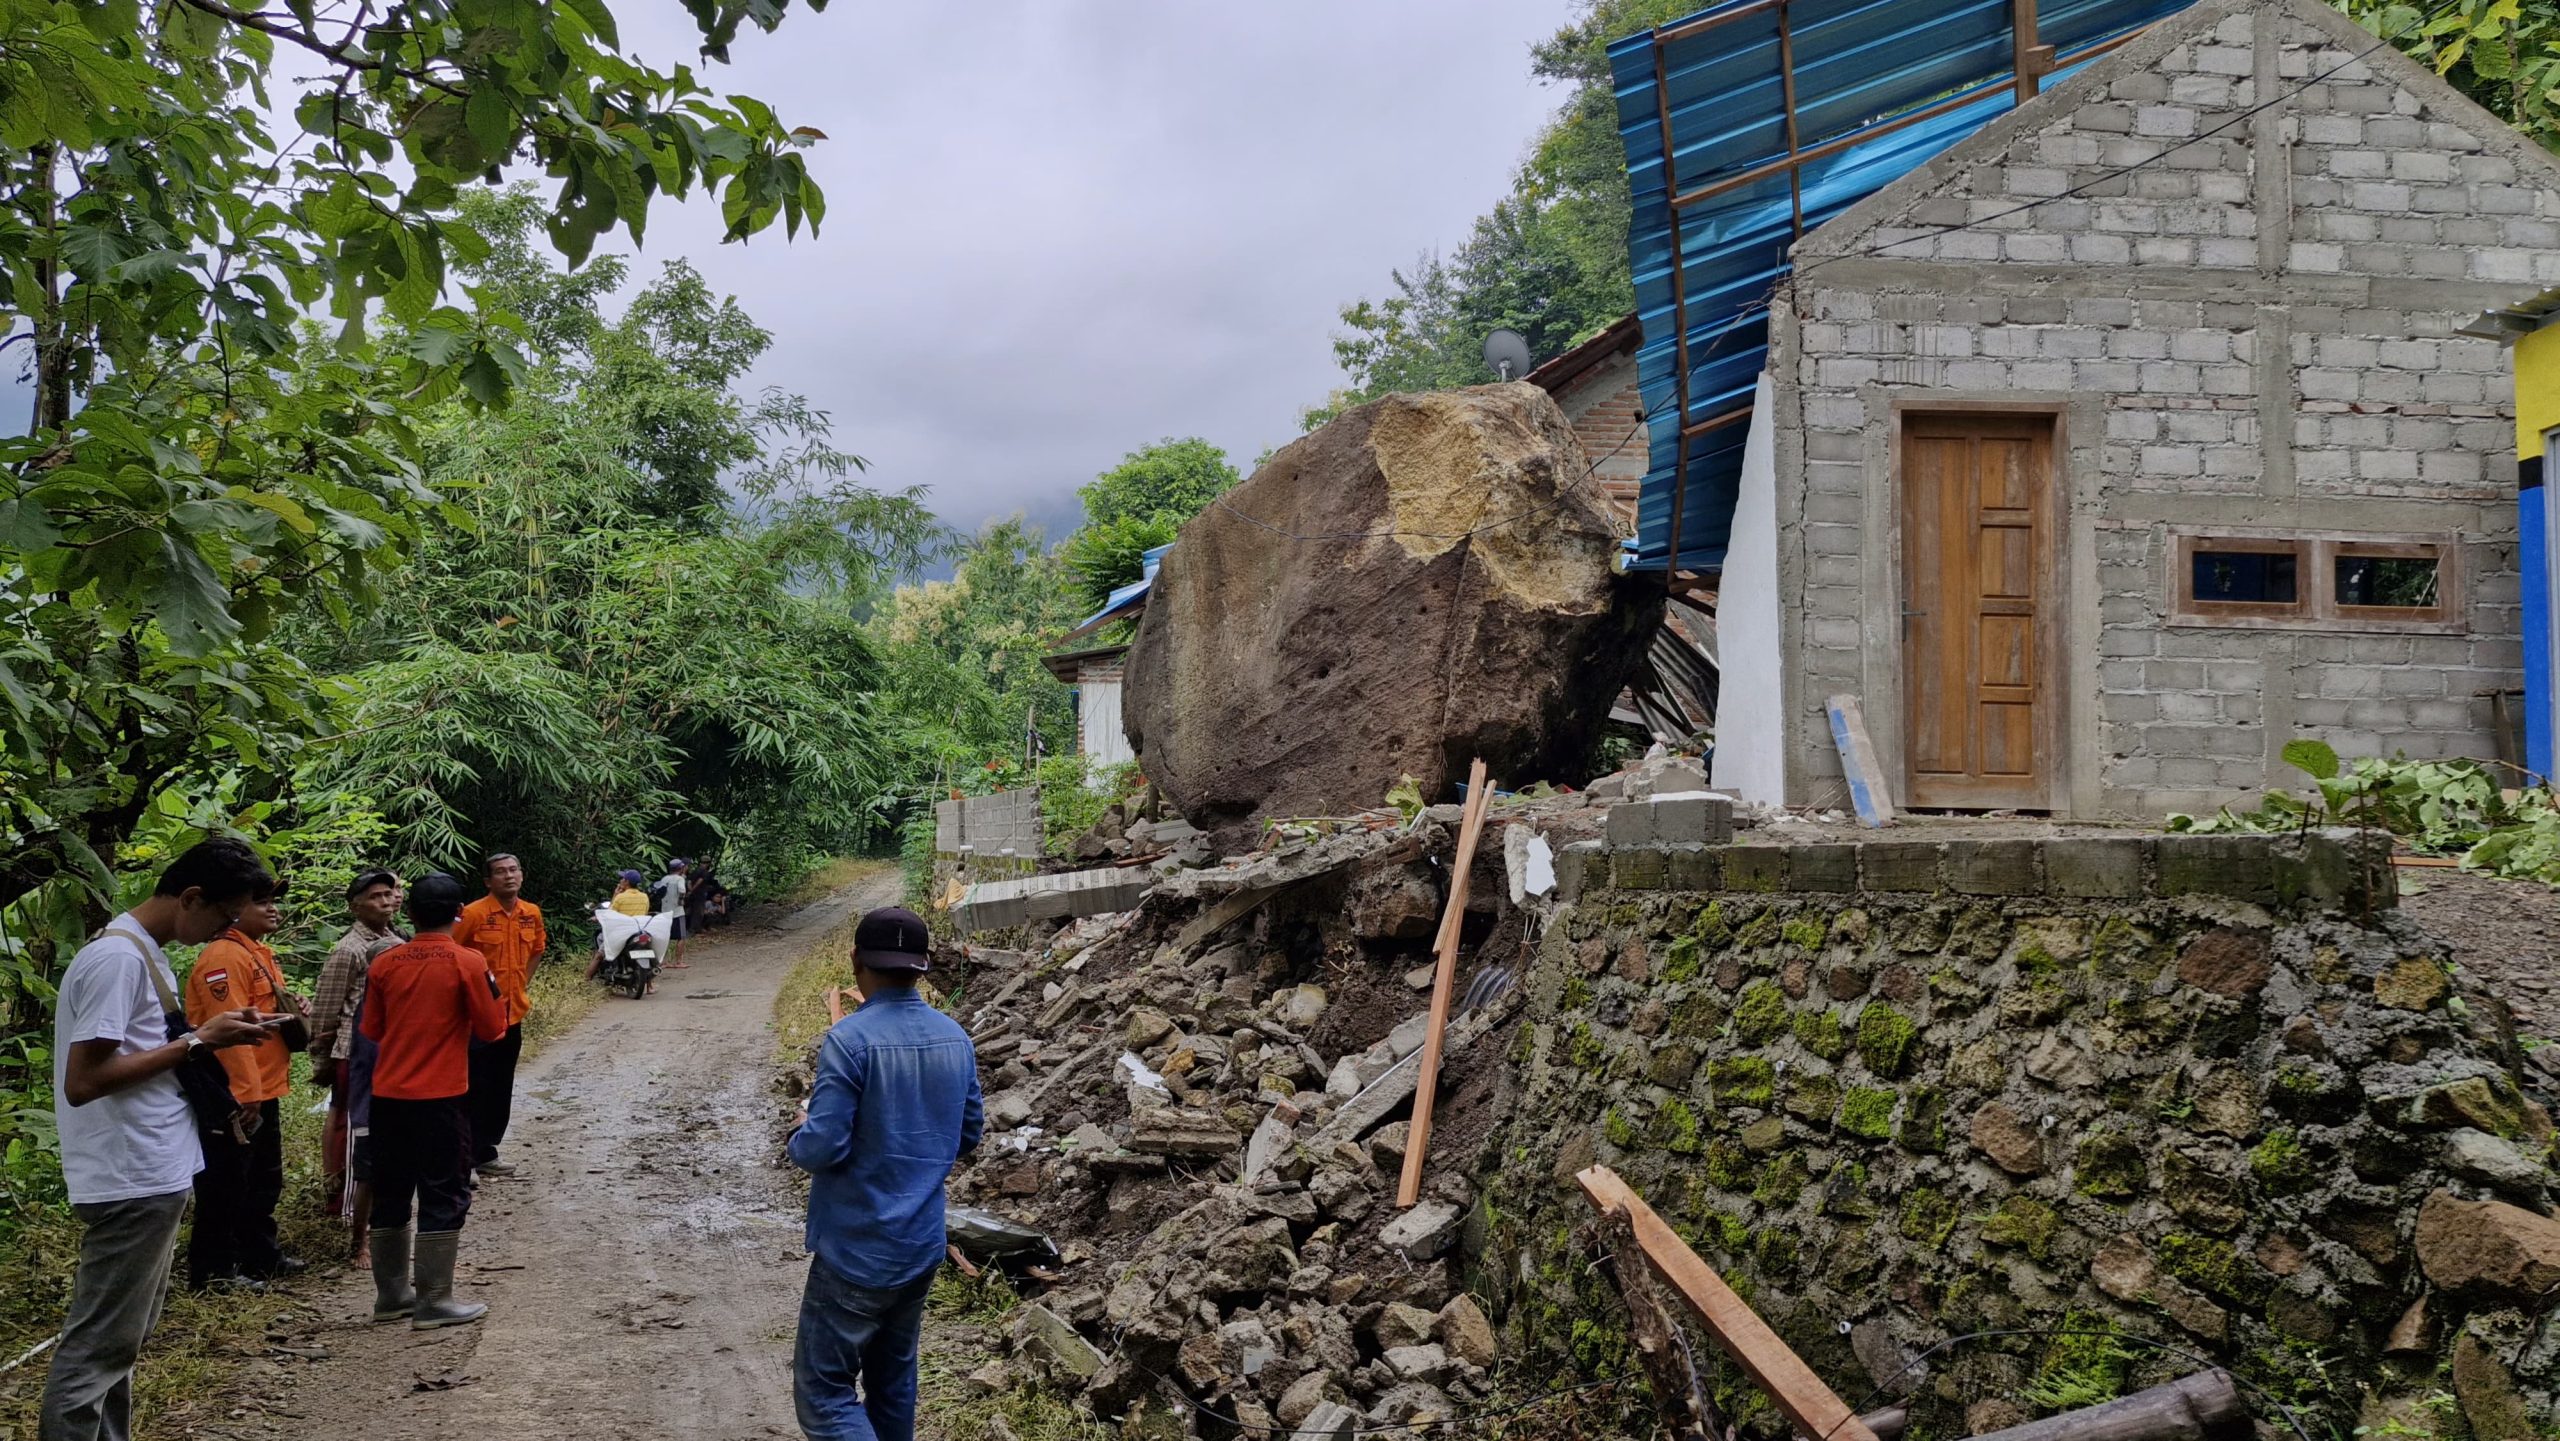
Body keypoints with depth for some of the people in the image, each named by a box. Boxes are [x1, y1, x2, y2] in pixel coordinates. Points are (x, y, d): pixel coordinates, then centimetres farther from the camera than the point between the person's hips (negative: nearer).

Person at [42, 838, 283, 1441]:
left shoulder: (143, 953, 13)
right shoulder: (117, 958, -18)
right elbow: (82, 1081, -23)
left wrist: (211, 1034, 4)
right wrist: (197, 1041, -18)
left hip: (151, 1176, 10)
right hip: (132, 1182, -10)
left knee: (120, 1339, 16)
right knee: (97, 1347, -4)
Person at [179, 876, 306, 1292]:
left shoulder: (258, 953, 15)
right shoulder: (225, 956, -18)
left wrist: (290, 1009, 6)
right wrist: (246, 1093, -26)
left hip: (264, 1092, 11)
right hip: (233, 1096, -11)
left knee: (264, 1181, 19)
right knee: (225, 1187, -2)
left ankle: (261, 1256, 30)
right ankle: (211, 1271, 7)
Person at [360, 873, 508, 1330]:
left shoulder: (385, 963, 3)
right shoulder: (468, 963, -10)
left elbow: (371, 1030, 11)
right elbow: (492, 1028, -6)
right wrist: (494, 994, 11)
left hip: (389, 1094, 5)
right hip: (441, 1096, -5)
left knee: (391, 1194, 14)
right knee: (444, 1197, 2)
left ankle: (392, 1293, 22)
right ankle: (433, 1301, 2)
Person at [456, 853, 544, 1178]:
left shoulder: (532, 913, 4)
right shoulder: (474, 914, -14)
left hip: (513, 1013, 6)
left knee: (501, 1088, 13)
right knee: (476, 1087, -3)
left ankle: (485, 1153, 24)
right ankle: (464, 1159, 5)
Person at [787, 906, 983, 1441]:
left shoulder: (850, 1040, -19)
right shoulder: (956, 1038, 2)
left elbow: (821, 1149, -21)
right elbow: (968, 1135, 12)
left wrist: (802, 1131, 0)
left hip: (857, 1251, -7)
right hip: (924, 1244, 7)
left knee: (823, 1392, 0)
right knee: (894, 1379, 20)